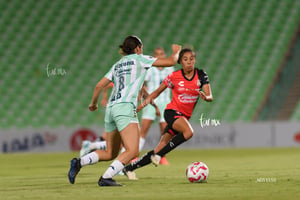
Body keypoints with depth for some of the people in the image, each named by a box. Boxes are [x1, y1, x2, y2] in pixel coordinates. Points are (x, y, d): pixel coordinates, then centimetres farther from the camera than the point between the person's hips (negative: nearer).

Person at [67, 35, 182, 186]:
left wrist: (94, 103, 37)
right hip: (125, 107, -8)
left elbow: (99, 86, 20)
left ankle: (79, 162, -3)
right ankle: (105, 178, -26)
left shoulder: (117, 65, 22)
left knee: (110, 154, 15)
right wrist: (176, 52, 28)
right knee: (132, 151, -14)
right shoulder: (139, 59, 7)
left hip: (110, 108, 8)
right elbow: (170, 62, 7)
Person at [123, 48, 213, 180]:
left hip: (185, 116, 4)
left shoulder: (201, 75, -1)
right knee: (188, 132, -35)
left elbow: (210, 97, -6)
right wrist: (142, 105, -2)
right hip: (172, 111, -4)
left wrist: (205, 97, -30)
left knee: (161, 148, -1)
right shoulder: (174, 76, -6)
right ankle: (158, 155, -25)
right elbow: (157, 92, 5)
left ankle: (130, 168, 10)